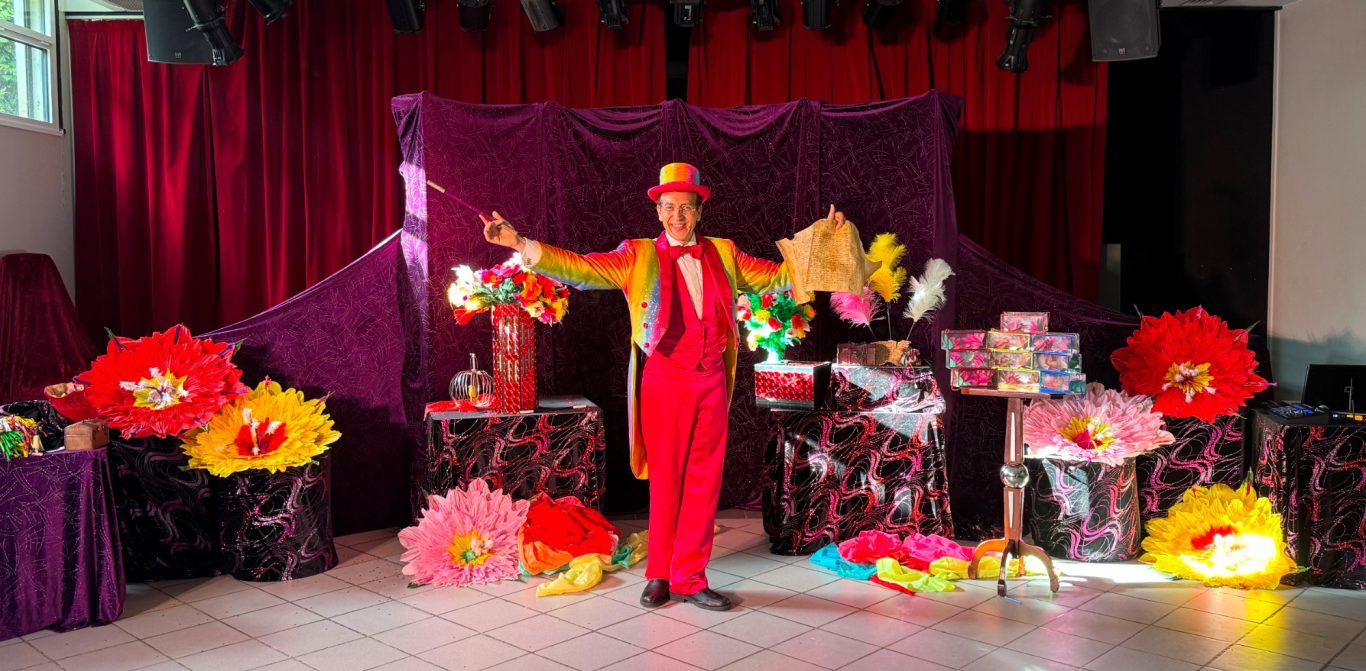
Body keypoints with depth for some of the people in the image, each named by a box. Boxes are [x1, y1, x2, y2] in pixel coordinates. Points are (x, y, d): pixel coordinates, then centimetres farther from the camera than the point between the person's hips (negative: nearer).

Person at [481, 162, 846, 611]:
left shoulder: (723, 254, 12)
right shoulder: (638, 257, 2)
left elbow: (776, 275, 18)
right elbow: (581, 269, -8)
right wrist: (520, 245, -19)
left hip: (712, 379, 3)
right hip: (666, 380, -2)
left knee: (704, 480, 5)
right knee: (665, 480, 4)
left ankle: (689, 578, 16)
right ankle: (660, 574, 20)